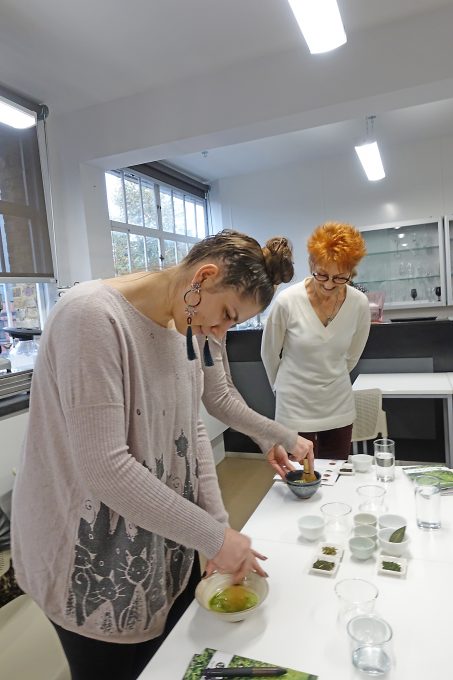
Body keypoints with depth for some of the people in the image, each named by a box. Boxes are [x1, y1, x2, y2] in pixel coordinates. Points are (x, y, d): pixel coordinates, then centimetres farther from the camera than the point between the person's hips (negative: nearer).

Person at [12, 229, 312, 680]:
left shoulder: (184, 327, 1)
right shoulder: (93, 316, -25)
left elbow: (190, 431, 5)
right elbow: (104, 468, -29)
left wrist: (218, 527, -2)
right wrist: (214, 536, -21)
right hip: (94, 563, -7)